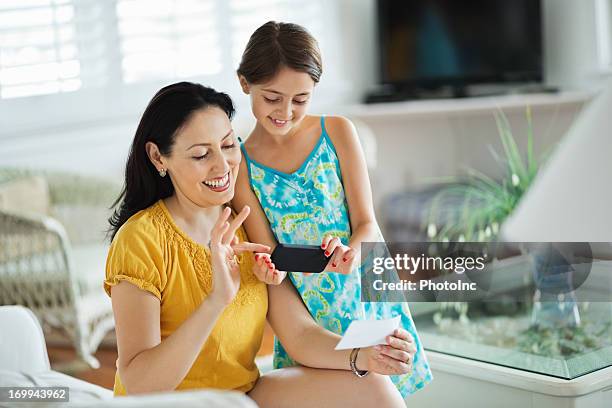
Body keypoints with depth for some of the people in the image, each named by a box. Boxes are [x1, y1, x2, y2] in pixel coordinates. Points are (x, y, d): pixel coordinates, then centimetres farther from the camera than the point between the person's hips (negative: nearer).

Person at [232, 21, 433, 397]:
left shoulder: (337, 132, -3)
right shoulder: (241, 166, -5)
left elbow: (367, 223, -6)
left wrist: (349, 253, -26)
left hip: (368, 293, 1)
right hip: (307, 319, 0)